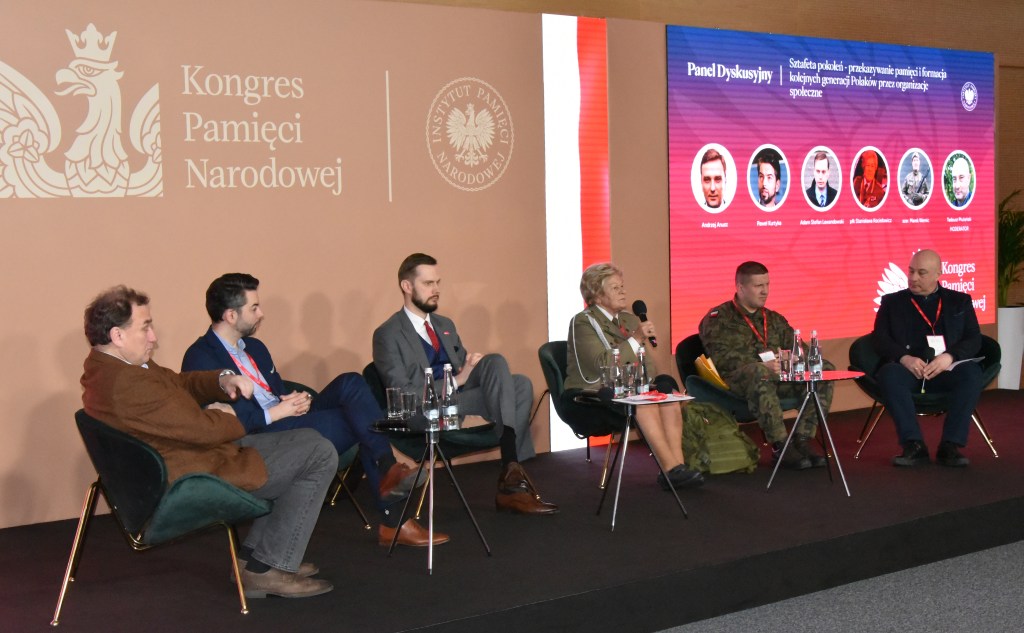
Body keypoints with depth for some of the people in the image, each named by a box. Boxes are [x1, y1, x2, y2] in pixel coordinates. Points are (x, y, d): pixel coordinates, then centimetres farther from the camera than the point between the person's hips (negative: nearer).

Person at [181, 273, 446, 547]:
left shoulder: (255, 347, 20)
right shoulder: (200, 358, -7)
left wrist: (299, 400, 0)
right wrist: (277, 412, -16)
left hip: (291, 420, 8)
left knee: (351, 383, -12)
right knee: (360, 421, -19)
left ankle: (388, 467, -18)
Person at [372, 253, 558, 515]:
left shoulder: (445, 324, 22)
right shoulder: (388, 334, -2)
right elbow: (402, 393, -12)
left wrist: (472, 368, -5)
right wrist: (456, 380, -19)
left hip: (460, 396, 7)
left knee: (521, 385, -19)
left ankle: (512, 468, -24)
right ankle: (512, 469, -20)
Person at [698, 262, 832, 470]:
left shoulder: (774, 319, 25)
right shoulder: (718, 319, 4)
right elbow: (723, 359, -12)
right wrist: (762, 365, -26)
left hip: (776, 378, 6)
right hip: (736, 382, -6)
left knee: (825, 369, -14)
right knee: (760, 373, -41)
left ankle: (803, 439, -20)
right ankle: (780, 446, -33)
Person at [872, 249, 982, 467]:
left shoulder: (959, 301, 18)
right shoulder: (892, 302, 16)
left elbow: (974, 340, 7)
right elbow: (879, 338, 4)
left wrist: (949, 356, -15)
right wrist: (904, 358, -16)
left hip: (946, 370, 1)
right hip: (908, 369, 0)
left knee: (971, 372, -32)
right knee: (890, 373, -35)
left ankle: (950, 445, -29)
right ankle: (914, 445, -33)